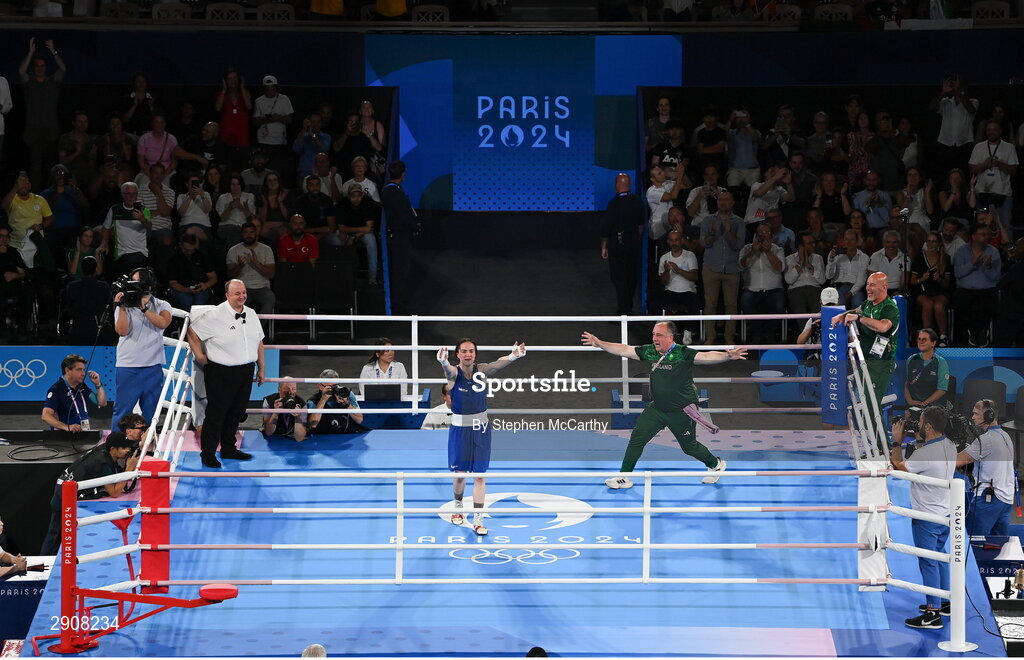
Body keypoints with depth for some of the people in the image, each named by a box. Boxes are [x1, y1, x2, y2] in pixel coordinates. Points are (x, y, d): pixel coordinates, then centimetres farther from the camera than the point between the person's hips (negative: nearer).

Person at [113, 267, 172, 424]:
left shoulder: (162, 306, 7)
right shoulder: (124, 306, 4)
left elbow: (163, 323, -14)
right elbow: (122, 330, -10)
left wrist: (143, 308, -19)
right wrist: (121, 307, -16)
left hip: (153, 366, 1)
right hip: (127, 366, -1)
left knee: (151, 413, 7)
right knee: (122, 409, -1)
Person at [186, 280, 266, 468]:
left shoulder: (251, 315, 9)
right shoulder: (215, 315, -13)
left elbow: (259, 342, 18)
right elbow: (193, 332, -9)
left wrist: (261, 368, 18)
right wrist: (200, 356, -8)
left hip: (245, 372, 6)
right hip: (221, 373, -6)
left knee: (236, 412, 14)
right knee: (216, 414, -3)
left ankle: (228, 449, 28)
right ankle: (208, 453, 5)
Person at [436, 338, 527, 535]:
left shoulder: (482, 371, -6)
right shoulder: (454, 373, -11)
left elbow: (497, 364, -27)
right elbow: (448, 370, -36)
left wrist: (513, 356, -50)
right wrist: (443, 361, -62)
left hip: (481, 429, 1)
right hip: (460, 429, -1)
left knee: (479, 475, 1)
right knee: (460, 473, 9)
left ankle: (478, 520, 5)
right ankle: (458, 506, 37)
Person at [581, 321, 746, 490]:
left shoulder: (682, 353, -19)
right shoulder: (650, 351, -3)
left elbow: (705, 357, -31)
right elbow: (624, 350, 4)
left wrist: (727, 356, -48)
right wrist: (600, 344, 2)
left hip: (682, 411, -5)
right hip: (657, 409, 5)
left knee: (689, 447, 9)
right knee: (636, 438, 1)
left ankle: (716, 464, 37)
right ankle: (624, 478, 14)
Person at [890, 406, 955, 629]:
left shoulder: (925, 454, -27)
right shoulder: (950, 446, 0)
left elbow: (898, 466, -12)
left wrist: (897, 441, -3)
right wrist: (918, 439, 10)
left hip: (926, 518, -9)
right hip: (945, 514, 9)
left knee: (928, 563, -1)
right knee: (940, 558, 22)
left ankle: (933, 614, 2)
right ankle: (945, 602, 32)